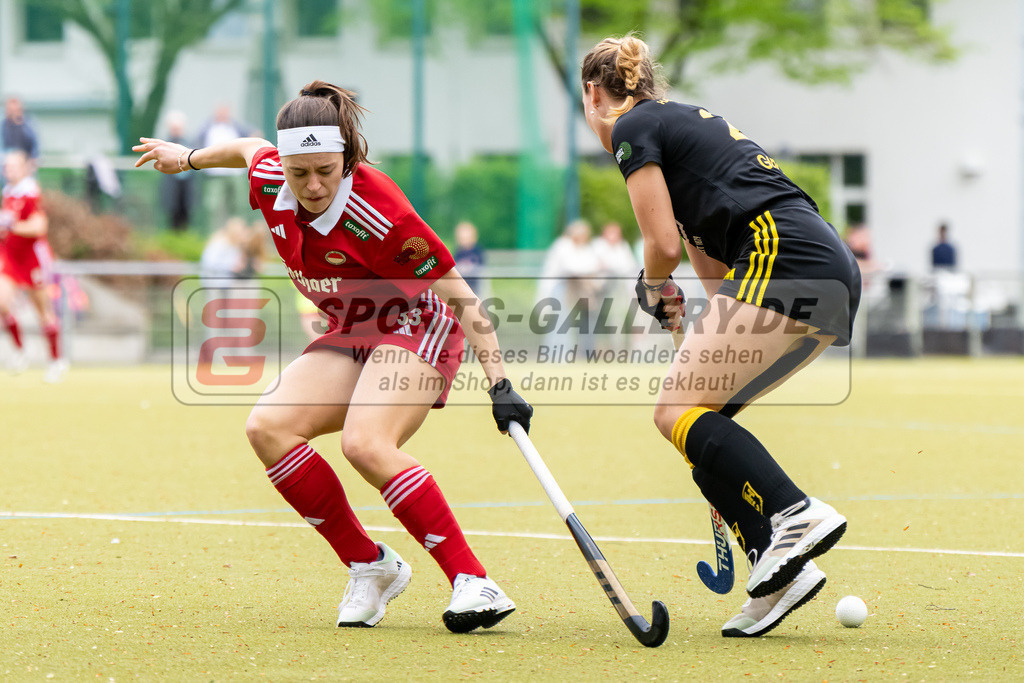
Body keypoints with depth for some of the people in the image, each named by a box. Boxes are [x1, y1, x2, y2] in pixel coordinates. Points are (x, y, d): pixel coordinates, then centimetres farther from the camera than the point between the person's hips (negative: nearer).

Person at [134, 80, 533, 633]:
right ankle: (368, 566, -4)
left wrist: (499, 384, -31)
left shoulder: (376, 213, -29)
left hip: (418, 327, -7)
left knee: (364, 443, -33)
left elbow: (460, 296, -26)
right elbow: (250, 149, 17)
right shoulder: (270, 181, -10)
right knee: (268, 427, -15)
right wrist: (190, 158, 34)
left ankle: (472, 583, -32)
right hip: (351, 337, 7)